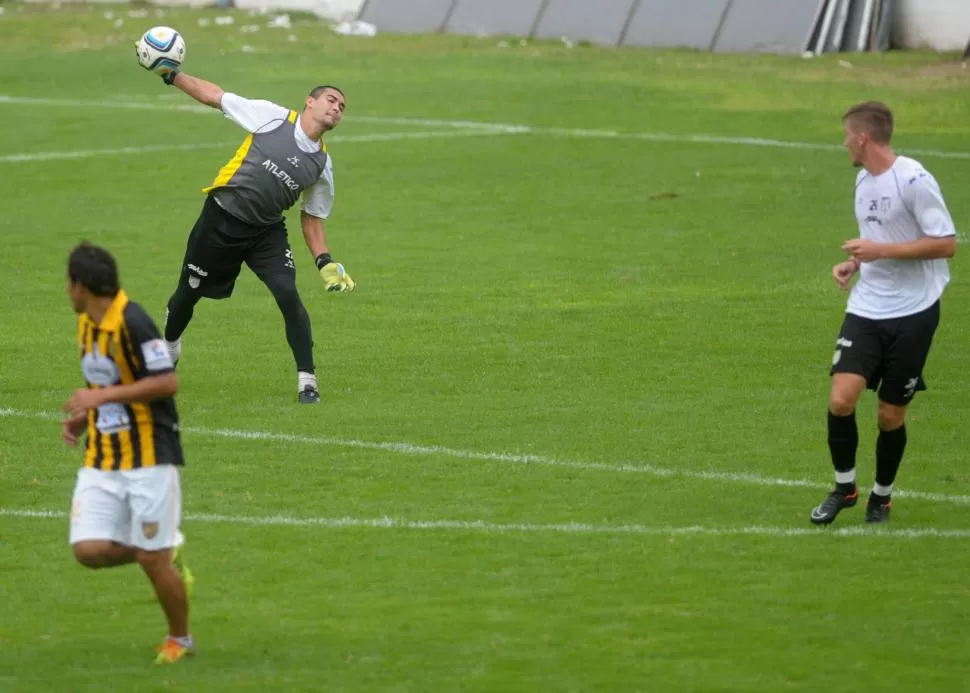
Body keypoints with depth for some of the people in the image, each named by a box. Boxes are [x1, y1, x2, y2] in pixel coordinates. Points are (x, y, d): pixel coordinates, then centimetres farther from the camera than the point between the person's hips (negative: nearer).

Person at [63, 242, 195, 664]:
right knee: (90, 550, -8)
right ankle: (168, 552, 19)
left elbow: (167, 382, -21)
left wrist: (103, 396, -23)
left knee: (152, 559, -3)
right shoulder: (86, 324, 10)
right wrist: (81, 418, 6)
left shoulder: (132, 322, -17)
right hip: (101, 460, 8)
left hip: (148, 457, -8)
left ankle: (180, 638, 21)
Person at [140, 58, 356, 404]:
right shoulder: (272, 116, -8)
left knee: (288, 295, -19)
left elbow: (312, 217, 13)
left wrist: (325, 262, 0)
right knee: (188, 294, 11)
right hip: (221, 219, -2)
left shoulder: (322, 164, 2)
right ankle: (168, 352, 42)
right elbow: (214, 95, 0)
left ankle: (307, 381, -12)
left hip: (267, 232, 2)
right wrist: (171, 75, -6)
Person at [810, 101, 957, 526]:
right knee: (841, 399, -11)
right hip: (867, 310, 6)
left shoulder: (913, 180, -15)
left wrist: (880, 251, -20)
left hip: (913, 313, -6)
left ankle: (882, 496, 26)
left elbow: (946, 244, -17)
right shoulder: (864, 180, 10)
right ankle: (844, 487, 9)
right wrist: (854, 264, 5)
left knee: (891, 415, 4)